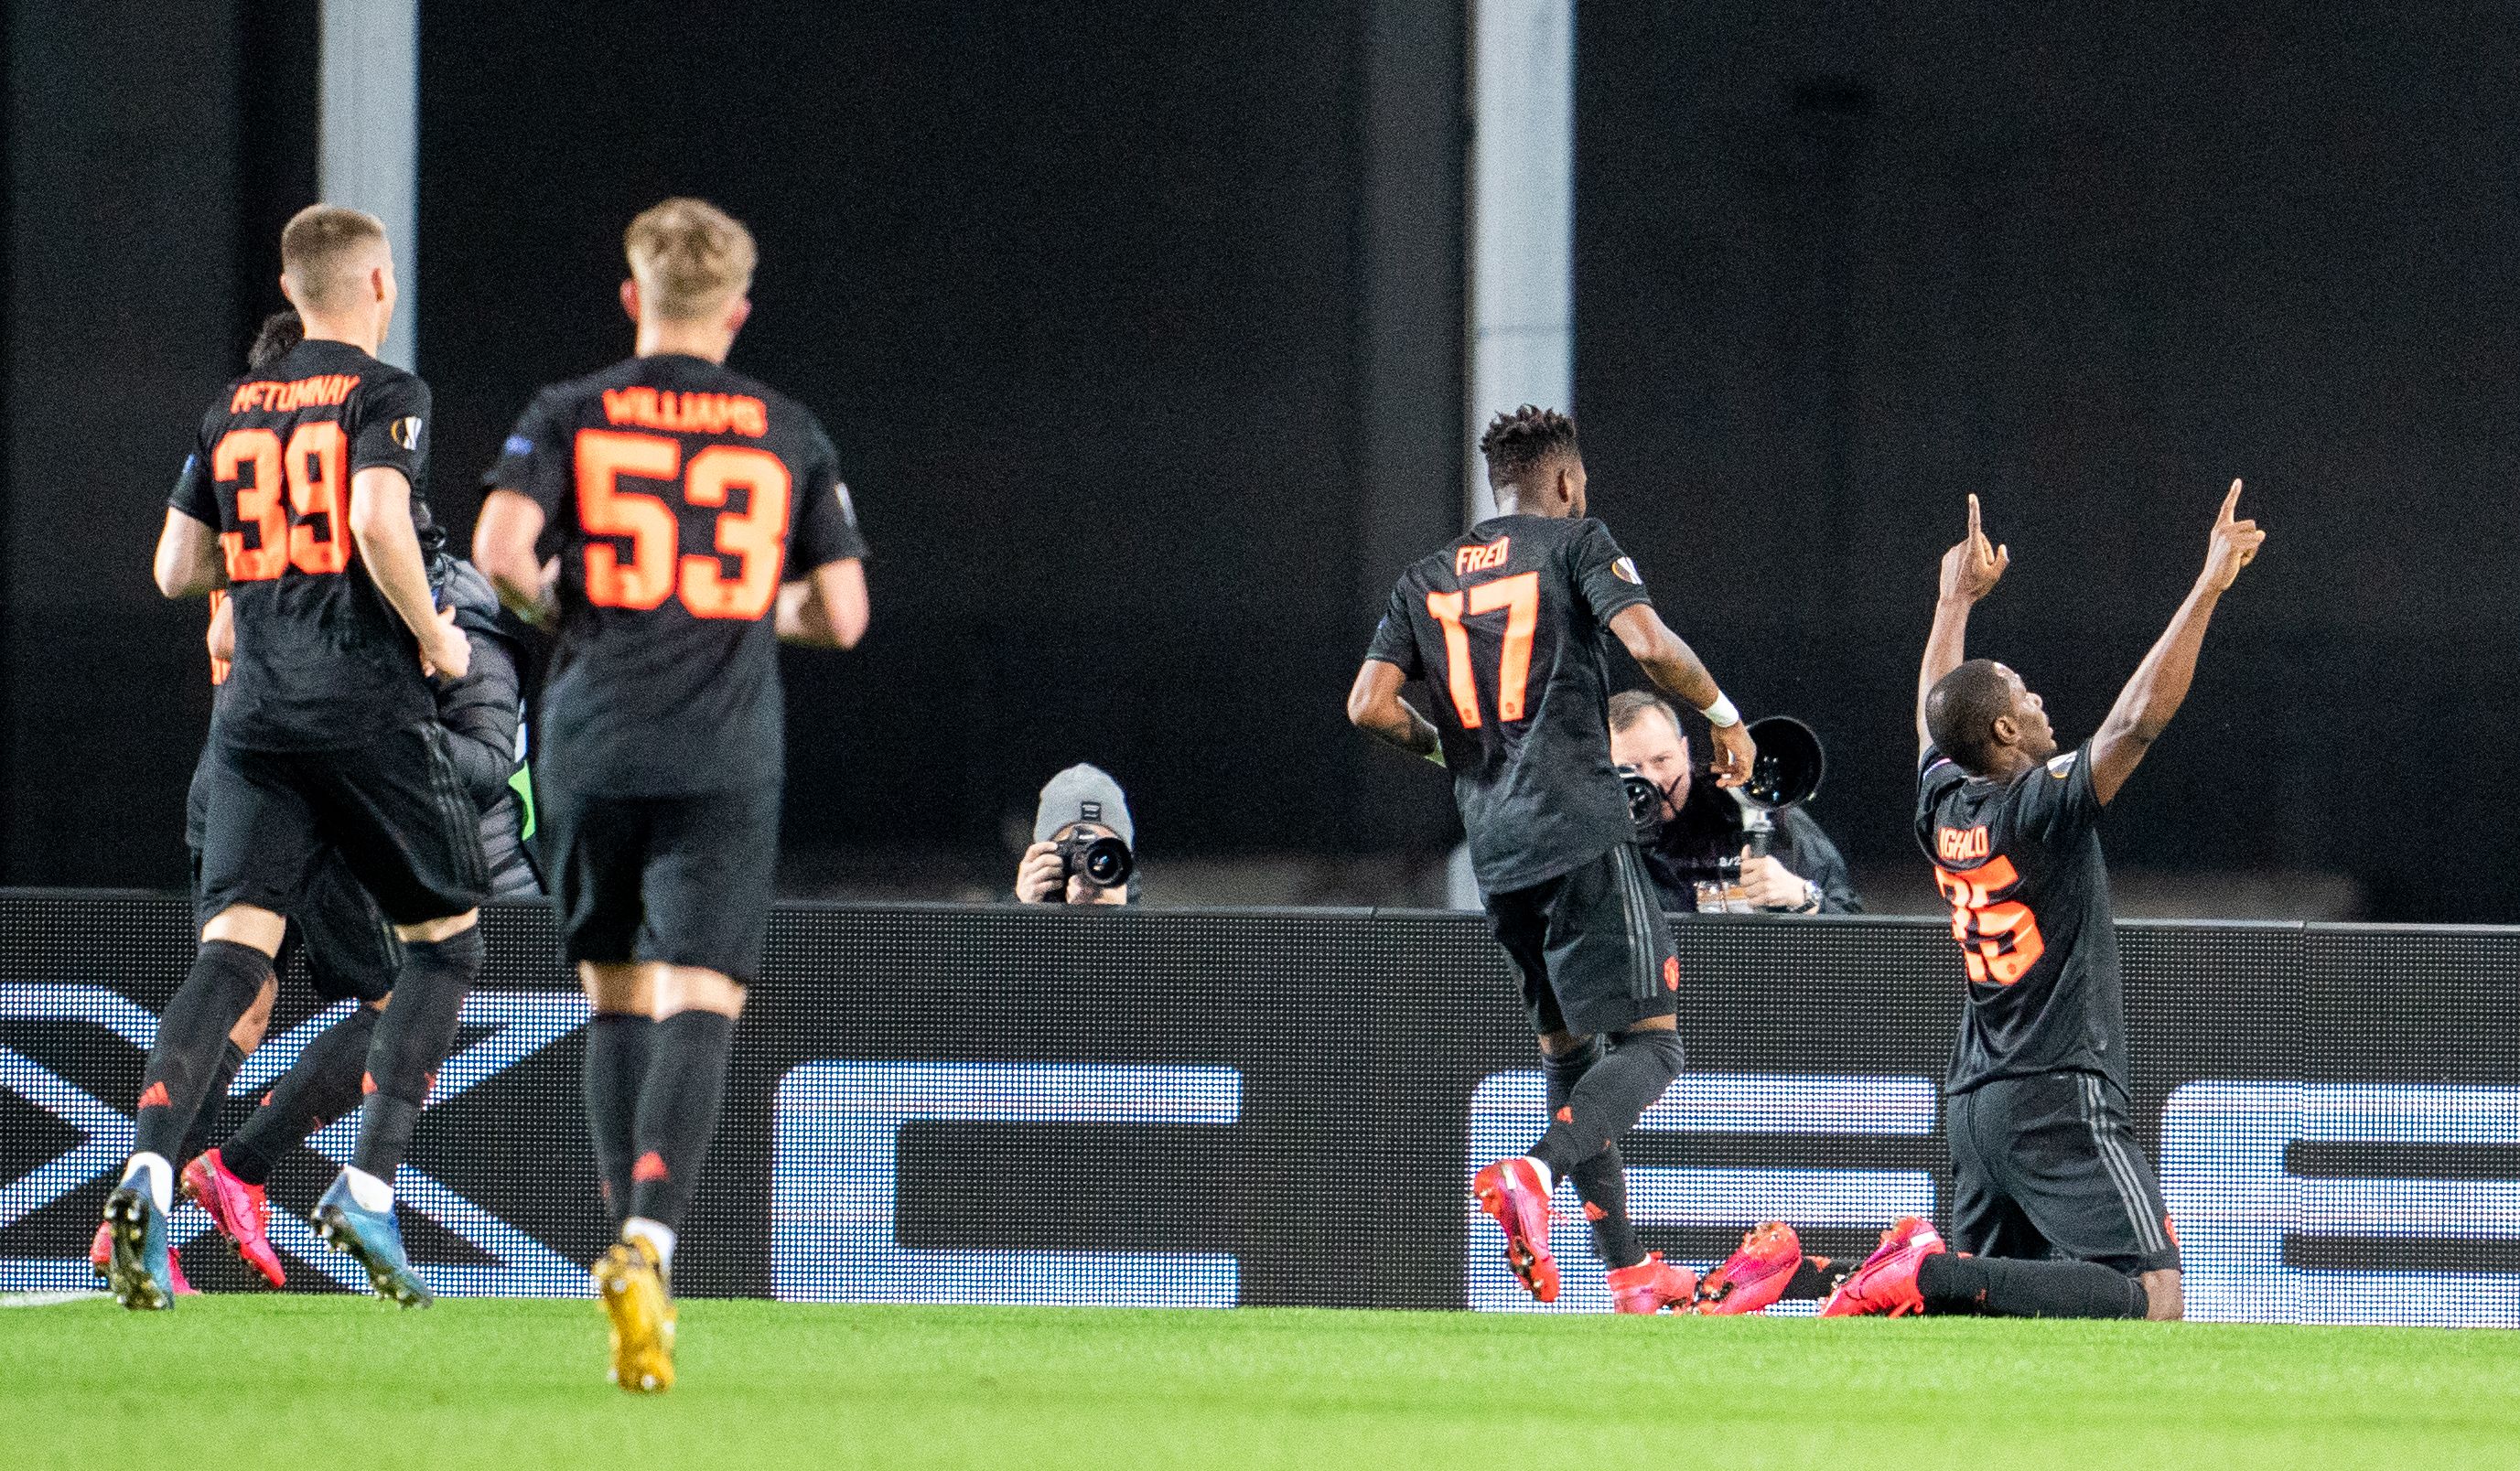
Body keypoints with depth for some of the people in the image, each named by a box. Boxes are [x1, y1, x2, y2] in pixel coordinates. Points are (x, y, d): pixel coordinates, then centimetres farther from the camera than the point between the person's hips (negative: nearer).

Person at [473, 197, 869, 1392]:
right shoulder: (789, 435, 9)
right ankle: (650, 1238, -30)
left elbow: (499, 546, -10)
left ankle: (628, 1236, 16)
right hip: (727, 756, -1)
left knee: (617, 998, 16)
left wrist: (562, 608, 10)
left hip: (593, 744, 1)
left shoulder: (572, 416, 5)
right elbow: (842, 616, 8)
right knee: (699, 1005, -8)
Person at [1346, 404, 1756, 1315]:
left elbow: (1370, 706, 5)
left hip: (1495, 853, 6)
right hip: (1581, 830, -6)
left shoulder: (1427, 580, 15)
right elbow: (1650, 644, -13)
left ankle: (1629, 1269, 15)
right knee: (1650, 1041, -5)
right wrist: (1725, 716, 2)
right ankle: (1534, 1173, -30)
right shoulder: (1574, 543, 1)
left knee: (1566, 1047, 16)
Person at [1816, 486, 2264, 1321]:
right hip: (2060, 1098, -8)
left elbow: (1936, 709, 28)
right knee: (2151, 1299, -16)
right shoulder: (2045, 806, -12)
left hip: (1973, 1104, 8)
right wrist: (2208, 588, -20)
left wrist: (1958, 600, 43)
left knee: (1988, 1298, 17)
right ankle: (1938, 1279, -27)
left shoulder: (1942, 806, 8)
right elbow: (2140, 718, -21)